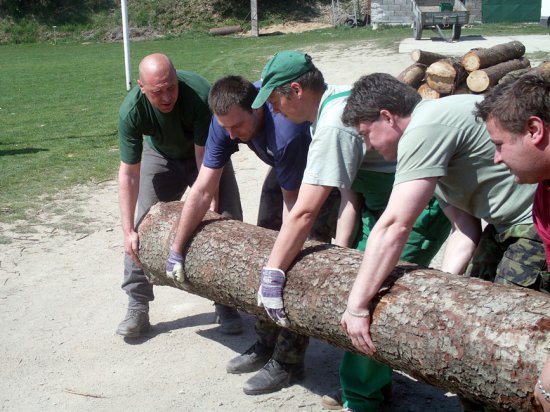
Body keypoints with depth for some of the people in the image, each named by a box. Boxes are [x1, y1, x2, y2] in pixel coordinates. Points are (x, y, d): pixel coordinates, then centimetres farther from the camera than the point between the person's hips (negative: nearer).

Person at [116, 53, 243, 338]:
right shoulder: (131, 111, -31)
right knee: (141, 227, -6)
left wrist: (211, 209, -33)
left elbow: (205, 157, -32)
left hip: (203, 152, -1)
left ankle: (226, 305, 5)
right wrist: (128, 231, -27)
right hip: (160, 156, 1)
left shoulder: (199, 93, -38)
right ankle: (137, 308, 6)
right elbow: (129, 173, -25)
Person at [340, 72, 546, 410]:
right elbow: (465, 231, 5)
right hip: (507, 222, 10)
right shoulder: (435, 135, 11)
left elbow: (394, 227, -24)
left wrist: (356, 306, -19)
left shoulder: (424, 129, -20)